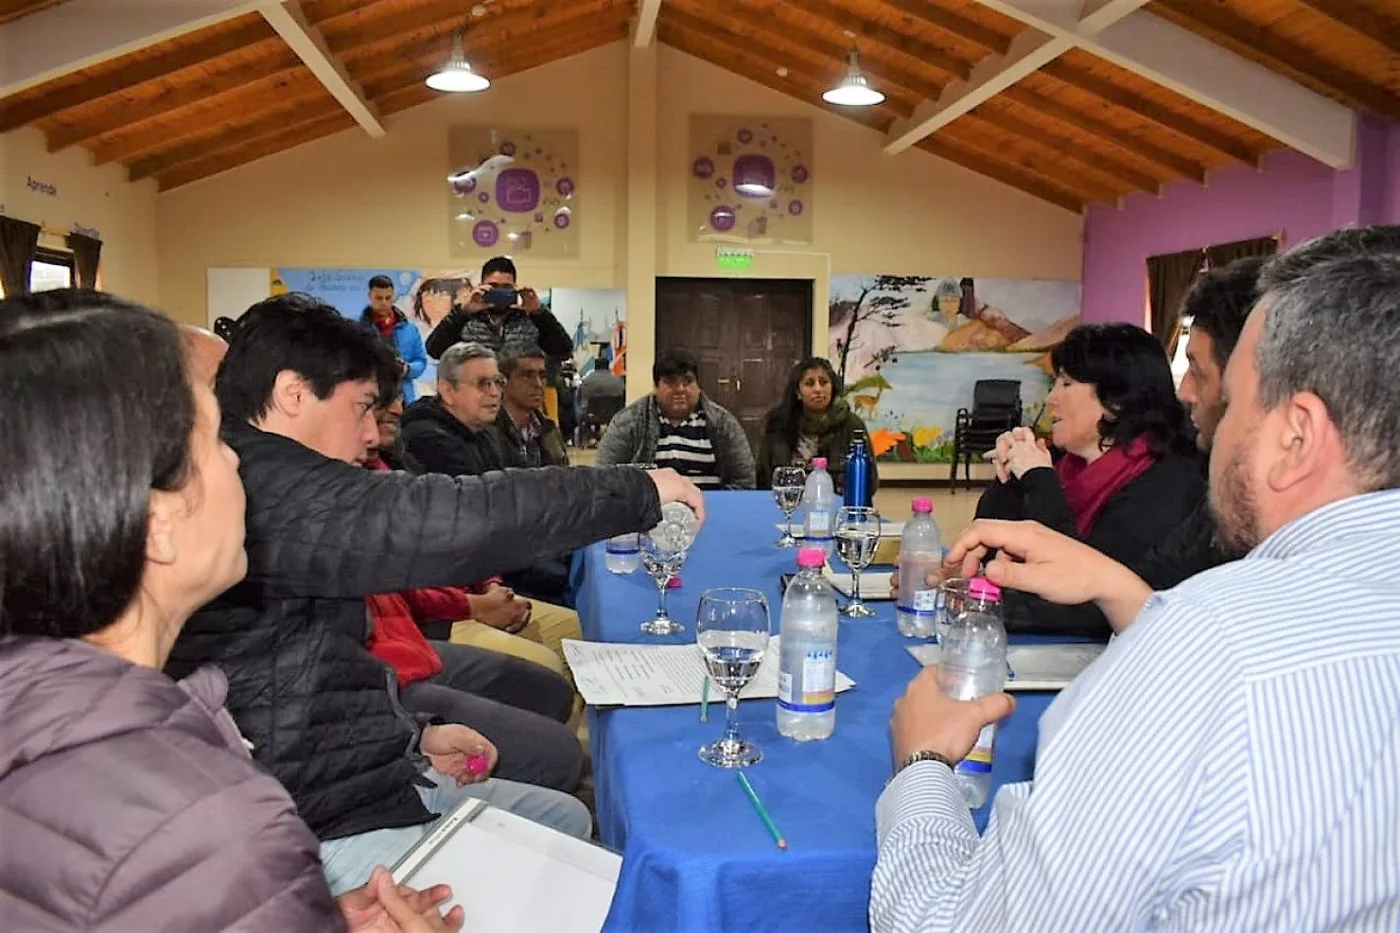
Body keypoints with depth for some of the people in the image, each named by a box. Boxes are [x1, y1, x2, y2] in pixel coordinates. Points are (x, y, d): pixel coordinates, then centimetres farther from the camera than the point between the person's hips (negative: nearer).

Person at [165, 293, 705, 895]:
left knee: (565, 819, 21)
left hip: (362, 788, 11)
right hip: (332, 833, -11)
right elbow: (452, 522, -33)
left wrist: (414, 738, 12)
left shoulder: (268, 484, 12)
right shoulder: (265, 490, -23)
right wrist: (641, 491, -20)